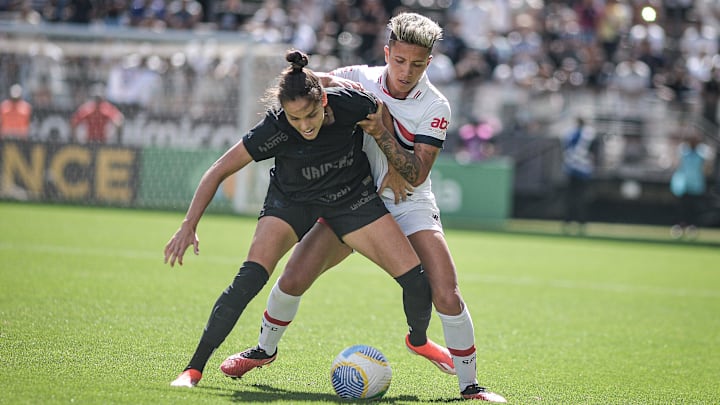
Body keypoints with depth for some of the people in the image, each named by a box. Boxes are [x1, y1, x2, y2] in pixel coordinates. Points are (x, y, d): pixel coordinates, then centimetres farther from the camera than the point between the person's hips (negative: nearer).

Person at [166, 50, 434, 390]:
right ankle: (194, 368, -15)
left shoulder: (352, 104, -29)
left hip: (353, 198, 2)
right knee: (249, 279, -25)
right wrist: (189, 226, -25)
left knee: (416, 280, -5)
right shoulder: (274, 130, -31)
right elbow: (219, 171, -21)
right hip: (291, 201, -2)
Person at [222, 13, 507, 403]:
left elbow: (415, 176, -19)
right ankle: (264, 349, 20)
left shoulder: (435, 107, -15)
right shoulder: (360, 79, -9)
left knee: (446, 296, -18)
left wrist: (380, 132, -30)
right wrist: (332, 83, -25)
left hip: (409, 206, -2)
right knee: (293, 279, -8)